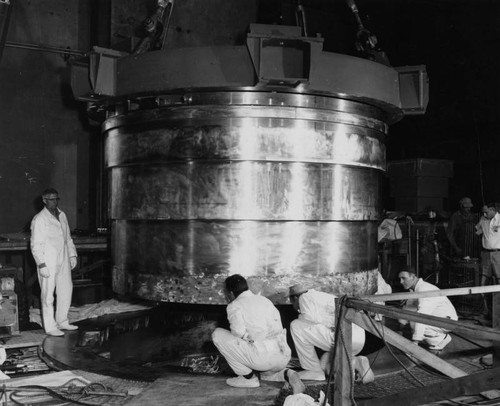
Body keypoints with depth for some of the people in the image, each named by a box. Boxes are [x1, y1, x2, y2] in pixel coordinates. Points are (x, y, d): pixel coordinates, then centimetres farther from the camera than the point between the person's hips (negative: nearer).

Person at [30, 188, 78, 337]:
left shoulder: (62, 215, 12)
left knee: (66, 290, 11)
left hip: (63, 261, 7)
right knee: (48, 294, -1)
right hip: (48, 263, -7)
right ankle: (50, 327, 7)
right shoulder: (39, 219, -9)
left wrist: (72, 255, 12)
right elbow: (36, 245, -11)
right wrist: (41, 264, -16)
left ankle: (62, 321, 24)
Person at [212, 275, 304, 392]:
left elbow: (239, 333, -14)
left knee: (218, 334, 5)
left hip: (263, 357, -7)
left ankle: (248, 377, 7)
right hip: (284, 358, 7)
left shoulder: (234, 306, 2)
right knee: (266, 373, 41)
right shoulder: (265, 300, 21)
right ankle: (286, 374, 7)